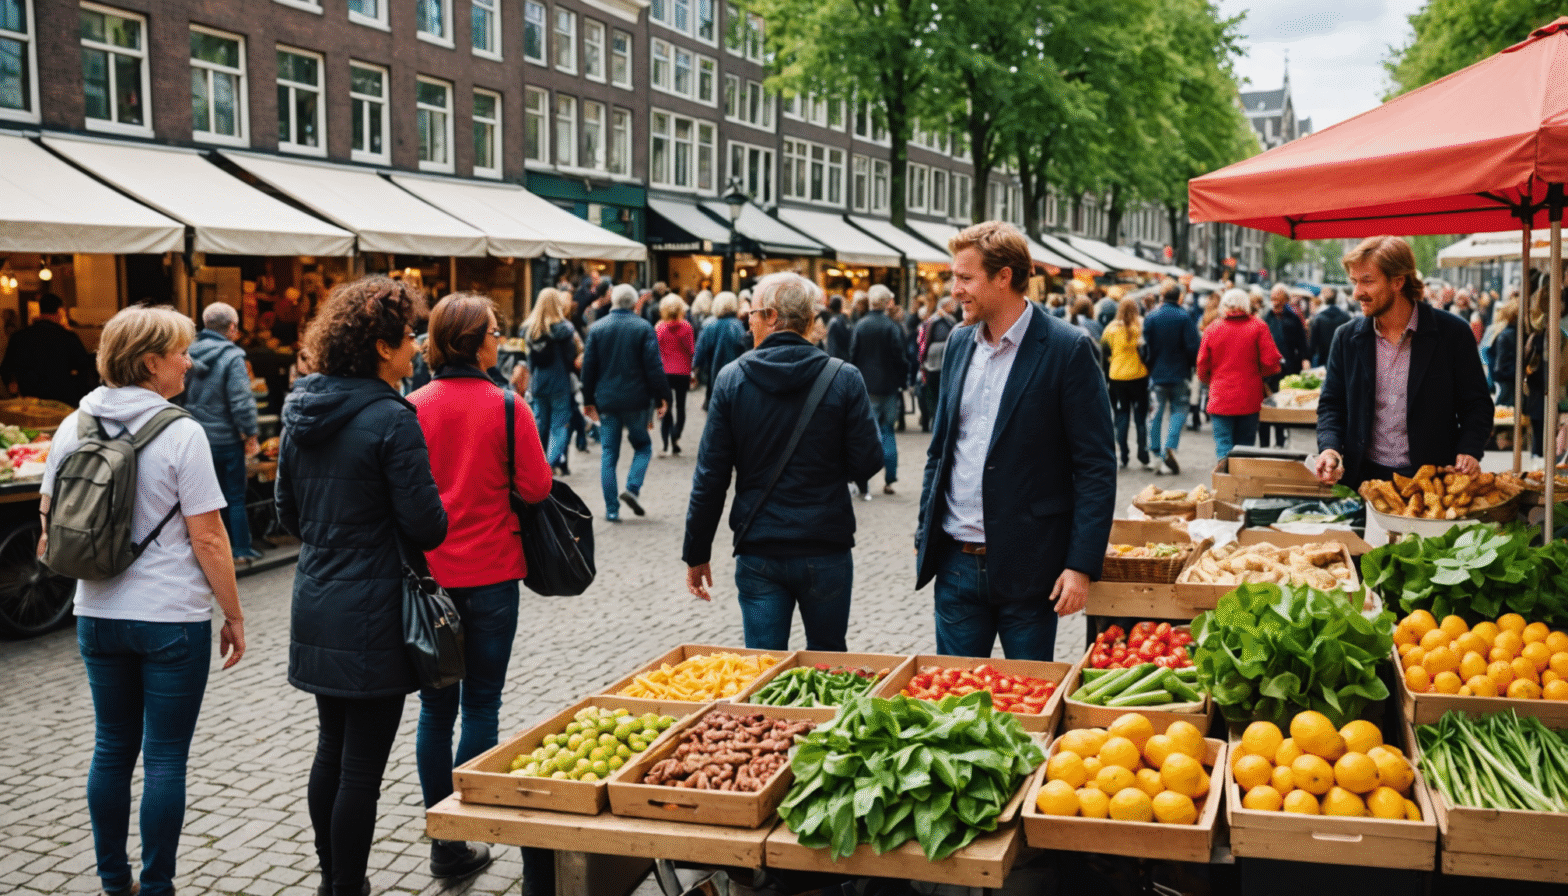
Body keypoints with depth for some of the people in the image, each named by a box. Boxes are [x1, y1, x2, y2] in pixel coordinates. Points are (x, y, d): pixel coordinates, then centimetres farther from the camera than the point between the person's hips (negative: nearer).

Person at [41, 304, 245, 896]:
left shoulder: (73, 427, 3)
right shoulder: (180, 432, -14)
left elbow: (50, 524, 10)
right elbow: (207, 539, -14)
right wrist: (234, 615, -5)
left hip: (98, 614, 6)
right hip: (173, 618, -6)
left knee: (112, 748, 17)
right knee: (165, 758, 3)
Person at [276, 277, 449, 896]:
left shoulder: (302, 410, 5)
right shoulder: (391, 420, -18)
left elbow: (287, 511, 14)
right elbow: (427, 526, -16)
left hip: (315, 605, 8)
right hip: (371, 615, -8)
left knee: (331, 748, 20)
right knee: (363, 764, 2)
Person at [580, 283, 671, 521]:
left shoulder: (596, 328, 2)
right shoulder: (644, 328, -5)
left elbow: (588, 367, 4)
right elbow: (654, 367, -8)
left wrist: (588, 400, 12)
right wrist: (662, 397, -1)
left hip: (606, 401, 2)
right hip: (636, 400, -2)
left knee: (608, 454, 7)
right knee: (643, 445, 17)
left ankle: (611, 509, 5)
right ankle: (633, 488, -5)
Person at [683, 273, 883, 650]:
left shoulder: (731, 379, -4)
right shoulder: (845, 379, -6)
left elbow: (710, 476, -3)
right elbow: (867, 462, -6)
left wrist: (696, 553, 5)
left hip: (758, 556, 0)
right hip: (826, 553, 0)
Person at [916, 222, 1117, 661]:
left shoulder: (1068, 349, -10)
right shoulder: (959, 343, 9)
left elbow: (1097, 467, -10)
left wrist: (1082, 565, -15)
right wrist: (924, 534, 11)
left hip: (1027, 567, -5)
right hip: (956, 563, 5)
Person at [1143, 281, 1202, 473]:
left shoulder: (1150, 318, -4)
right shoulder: (1184, 318, -10)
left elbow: (1145, 346, -3)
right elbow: (1194, 346, -11)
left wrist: (1149, 368, 10)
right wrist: (1196, 366, 7)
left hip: (1157, 373, 2)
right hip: (1180, 374, -2)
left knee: (1156, 413, 10)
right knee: (1179, 409, 7)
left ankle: (1155, 451, 11)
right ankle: (1171, 446, -12)